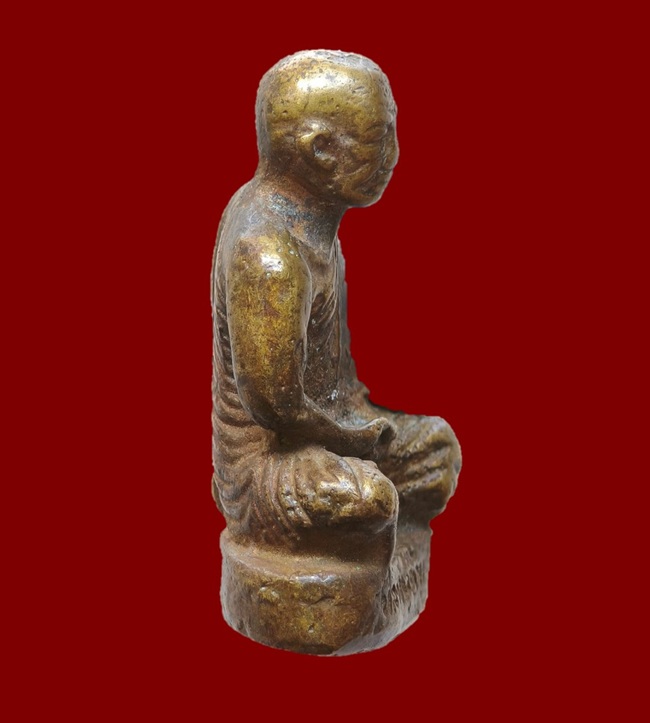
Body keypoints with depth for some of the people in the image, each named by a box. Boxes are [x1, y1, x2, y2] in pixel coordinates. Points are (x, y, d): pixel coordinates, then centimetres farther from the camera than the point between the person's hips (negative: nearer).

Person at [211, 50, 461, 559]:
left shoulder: (288, 206, 0)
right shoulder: (269, 254, -30)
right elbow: (274, 402, -27)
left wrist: (362, 409, 5)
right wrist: (359, 434, -10)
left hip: (318, 426, 9)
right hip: (267, 464, -9)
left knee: (436, 446, 13)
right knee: (367, 500, -34)